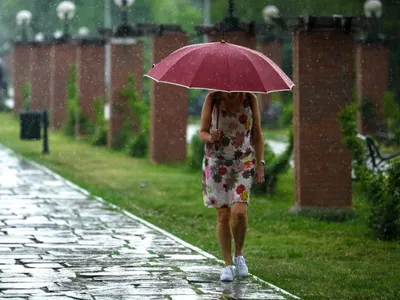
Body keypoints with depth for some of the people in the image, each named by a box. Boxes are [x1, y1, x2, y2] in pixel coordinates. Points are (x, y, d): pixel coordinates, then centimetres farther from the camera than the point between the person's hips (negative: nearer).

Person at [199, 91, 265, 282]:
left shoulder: (250, 99, -5)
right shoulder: (212, 99, -7)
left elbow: (257, 134, 3)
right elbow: (202, 133, -2)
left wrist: (260, 164, -1)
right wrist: (210, 138, -25)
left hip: (244, 161, 0)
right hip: (217, 162, 0)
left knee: (239, 212, -16)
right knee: (223, 215, 0)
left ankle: (239, 255, 8)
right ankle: (228, 265, 11)